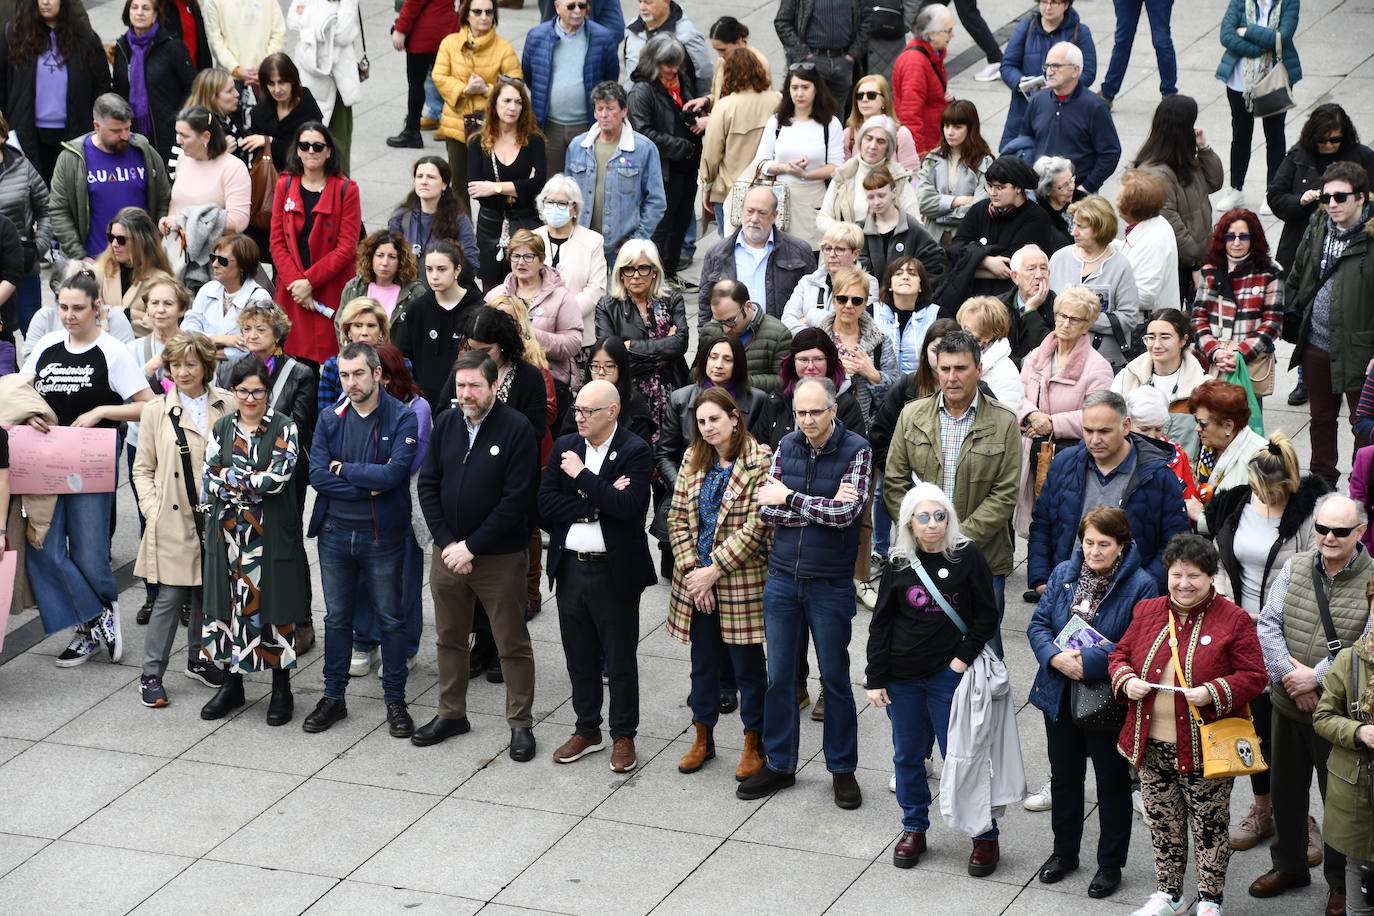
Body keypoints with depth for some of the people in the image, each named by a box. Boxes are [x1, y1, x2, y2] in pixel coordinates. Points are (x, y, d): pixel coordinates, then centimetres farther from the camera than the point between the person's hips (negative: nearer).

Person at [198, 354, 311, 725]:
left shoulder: (284, 428, -4)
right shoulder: (221, 428, 7)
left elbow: (278, 477, -15)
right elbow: (209, 482, -1)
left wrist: (230, 478, -10)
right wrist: (255, 485, -12)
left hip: (272, 535, -3)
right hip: (228, 532, 3)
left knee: (274, 604, 2)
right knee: (228, 604, 8)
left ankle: (281, 689, 14)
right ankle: (231, 684, 22)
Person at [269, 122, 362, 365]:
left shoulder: (346, 190, -1)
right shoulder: (285, 186, 9)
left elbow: (347, 247, -7)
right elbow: (277, 242, 5)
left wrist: (309, 281, -12)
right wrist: (295, 282, -9)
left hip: (331, 291, -3)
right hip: (291, 291, 3)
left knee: (327, 353, -6)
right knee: (293, 354, -1)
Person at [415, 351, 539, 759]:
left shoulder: (517, 429, -13)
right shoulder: (445, 423, 3)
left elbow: (516, 499, -16)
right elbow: (428, 485, 5)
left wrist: (471, 547, -14)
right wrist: (447, 543, -6)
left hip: (500, 557, -5)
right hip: (448, 552, 5)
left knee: (512, 644, 5)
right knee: (450, 638, 16)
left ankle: (521, 724, 15)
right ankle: (452, 714, 30)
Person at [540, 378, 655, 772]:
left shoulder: (635, 451, -10)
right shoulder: (565, 447, 5)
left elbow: (629, 506, -23)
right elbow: (545, 504, -4)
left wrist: (583, 477, -18)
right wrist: (597, 504, -15)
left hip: (614, 572, -5)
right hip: (570, 569, 5)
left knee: (620, 661, 6)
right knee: (579, 658, 15)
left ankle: (623, 737, 19)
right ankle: (587, 731, 29)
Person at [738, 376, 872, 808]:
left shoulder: (856, 450, -9)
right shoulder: (787, 446, 3)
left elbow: (846, 513, -19)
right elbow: (766, 510, -5)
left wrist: (789, 499, -12)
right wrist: (823, 507, -15)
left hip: (830, 585, -4)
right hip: (782, 578, 4)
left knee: (835, 679, 7)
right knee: (779, 676, 10)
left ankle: (842, 769, 19)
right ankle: (779, 764, 23)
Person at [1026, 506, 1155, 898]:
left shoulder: (1141, 586, -15)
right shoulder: (1064, 574, 1)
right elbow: (1038, 624, 1)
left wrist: (1088, 662, -27)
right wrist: (1056, 658, -19)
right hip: (1060, 694, 5)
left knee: (1112, 783, 11)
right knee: (1064, 777, 20)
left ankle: (1110, 864, 24)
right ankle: (1064, 852, 38)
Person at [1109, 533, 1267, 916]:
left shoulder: (1233, 620, -7)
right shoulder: (1147, 612, 7)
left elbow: (1253, 677, -7)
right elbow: (1120, 654, 14)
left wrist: (1213, 693, -22)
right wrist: (1126, 681, -7)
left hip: (1204, 751, -4)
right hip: (1152, 745, 4)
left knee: (1210, 827, 5)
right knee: (1163, 826, 16)